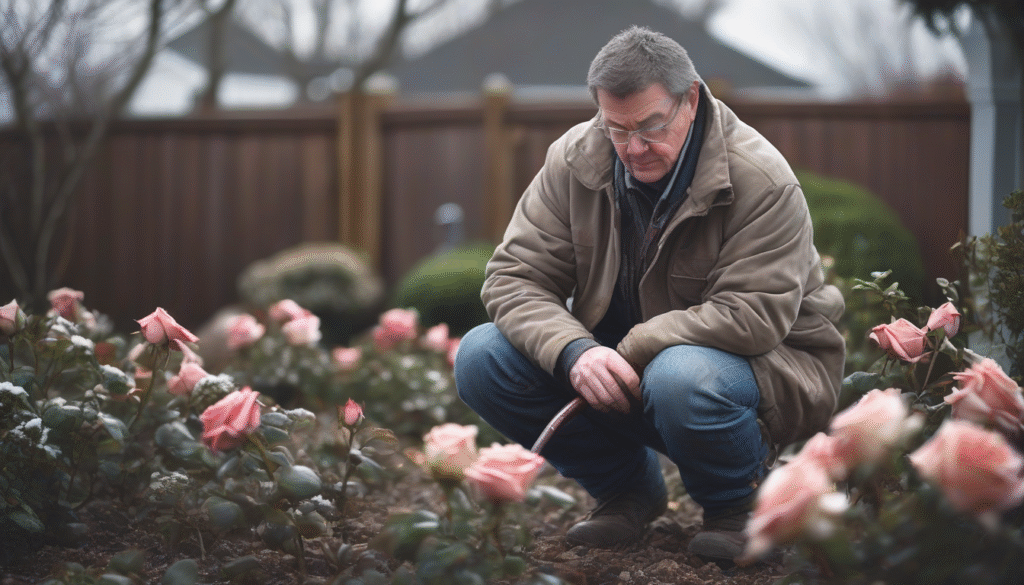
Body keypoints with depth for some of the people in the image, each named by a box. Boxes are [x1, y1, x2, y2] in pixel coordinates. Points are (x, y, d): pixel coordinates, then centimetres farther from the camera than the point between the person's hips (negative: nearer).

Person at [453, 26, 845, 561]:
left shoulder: (761, 181, -20)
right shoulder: (574, 160, -6)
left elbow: (754, 316, -27)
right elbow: (514, 276, -9)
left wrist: (629, 352, -29)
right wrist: (573, 351, -29)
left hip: (761, 364, -5)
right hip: (621, 363, 5)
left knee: (681, 379, -41)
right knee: (481, 357, -13)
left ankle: (737, 505, -5)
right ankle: (628, 490, 6)